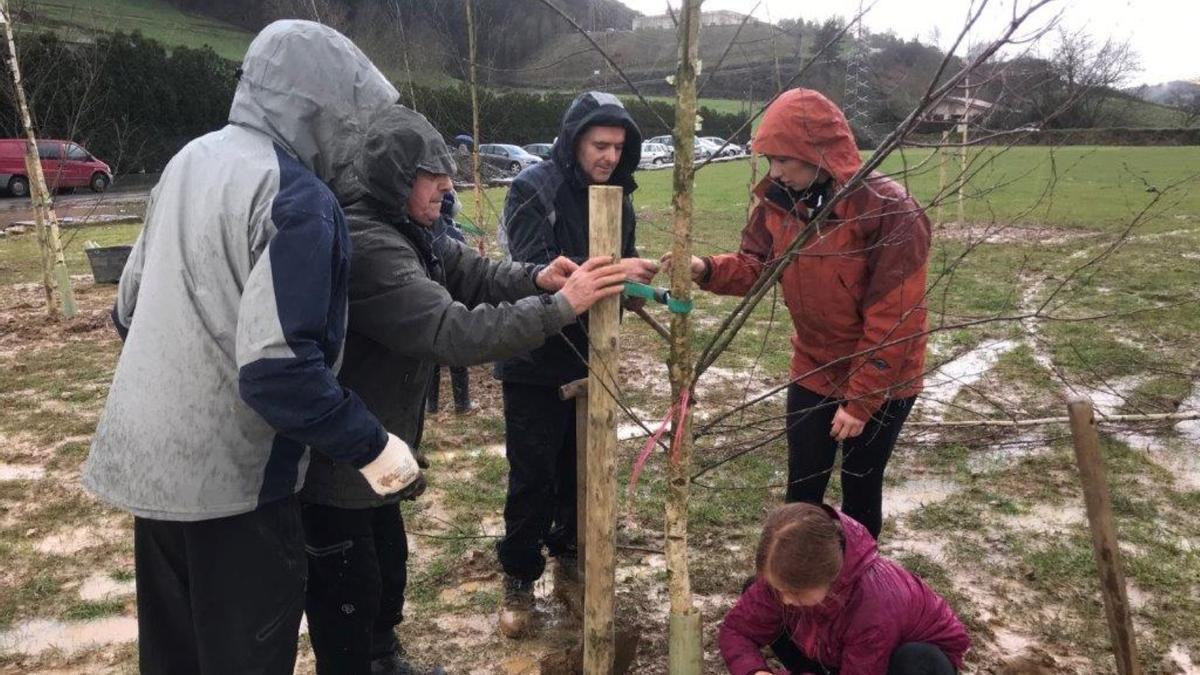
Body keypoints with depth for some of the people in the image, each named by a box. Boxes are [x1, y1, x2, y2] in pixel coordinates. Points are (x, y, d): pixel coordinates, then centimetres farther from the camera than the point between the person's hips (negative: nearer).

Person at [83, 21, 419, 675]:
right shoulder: (296, 199, -20)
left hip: (149, 455, 8)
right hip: (229, 473, -8)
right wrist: (370, 445, -18)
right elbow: (279, 370, -27)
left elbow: (130, 306, 15)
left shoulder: (190, 160, 7)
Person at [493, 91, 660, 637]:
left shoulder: (617, 195, 6)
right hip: (535, 362, -5)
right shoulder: (533, 188, -14)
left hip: (590, 359, 6)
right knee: (532, 477, 2)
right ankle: (519, 579, 21)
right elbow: (535, 271, -26)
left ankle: (569, 558, 36)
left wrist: (636, 281, -9)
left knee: (582, 468, 15)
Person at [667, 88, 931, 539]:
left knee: (860, 493, 14)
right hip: (813, 374, 5)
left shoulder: (890, 211, -26)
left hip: (880, 385, -5)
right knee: (801, 489, 16)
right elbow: (755, 265, 2)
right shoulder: (780, 200, -7)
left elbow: (894, 320, -23)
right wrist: (706, 269, -20)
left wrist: (860, 400, -19)